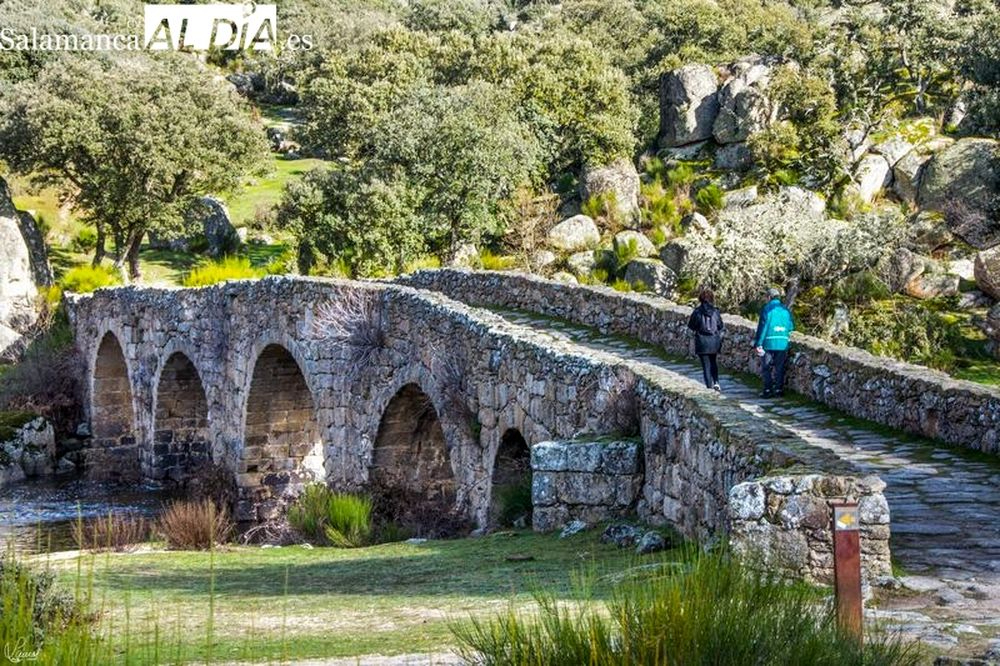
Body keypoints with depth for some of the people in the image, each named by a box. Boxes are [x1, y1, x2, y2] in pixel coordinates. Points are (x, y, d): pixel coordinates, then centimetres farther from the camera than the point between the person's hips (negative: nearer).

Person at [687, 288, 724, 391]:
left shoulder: (697, 311, -11)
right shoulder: (715, 311, -5)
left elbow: (691, 325, -4)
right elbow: (721, 326, 1)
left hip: (702, 341, -3)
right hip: (714, 341, 3)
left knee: (706, 365, 5)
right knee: (713, 362, 23)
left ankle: (710, 386, 2)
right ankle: (716, 382, 7)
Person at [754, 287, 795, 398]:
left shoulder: (766, 309, -6)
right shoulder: (785, 309, 6)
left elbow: (762, 327, -9)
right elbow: (791, 326, 10)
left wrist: (758, 343, -8)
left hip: (769, 343, -4)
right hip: (783, 343, 4)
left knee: (766, 368, 5)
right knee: (779, 368, 10)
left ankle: (768, 390, 2)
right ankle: (779, 390, 10)